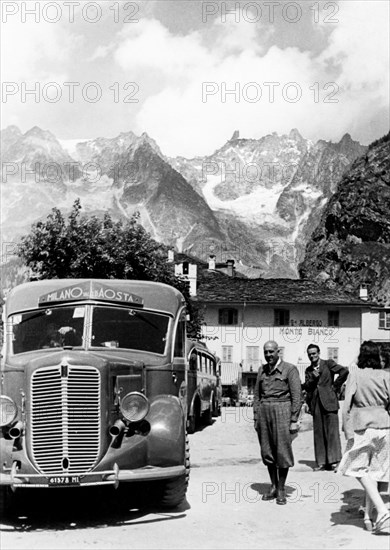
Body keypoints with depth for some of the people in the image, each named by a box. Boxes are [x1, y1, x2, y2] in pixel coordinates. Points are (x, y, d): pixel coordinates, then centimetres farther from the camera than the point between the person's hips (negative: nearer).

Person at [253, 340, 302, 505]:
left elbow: (297, 397, -6)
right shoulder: (262, 371, 11)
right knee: (267, 452, 7)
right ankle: (273, 487, 21)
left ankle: (281, 489, 9)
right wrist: (256, 418, 10)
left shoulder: (289, 369, -4)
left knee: (282, 452, -3)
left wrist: (294, 420, -10)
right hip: (264, 412, 5)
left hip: (282, 412, -5)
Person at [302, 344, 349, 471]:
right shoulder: (308, 370, 16)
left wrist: (336, 386, -5)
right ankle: (322, 462, 7)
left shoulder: (328, 363, 2)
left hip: (329, 401, -5)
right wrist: (313, 378, -10)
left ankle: (334, 461, -7)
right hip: (316, 404, 5)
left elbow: (344, 371, -9)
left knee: (332, 432, -8)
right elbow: (306, 388, 7)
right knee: (318, 434, 3)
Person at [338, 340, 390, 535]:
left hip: (362, 427, -3)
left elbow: (347, 404, -11)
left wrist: (348, 432, -8)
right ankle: (369, 517, 20)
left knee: (360, 469, 8)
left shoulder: (355, 375, -6)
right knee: (374, 471, 15)